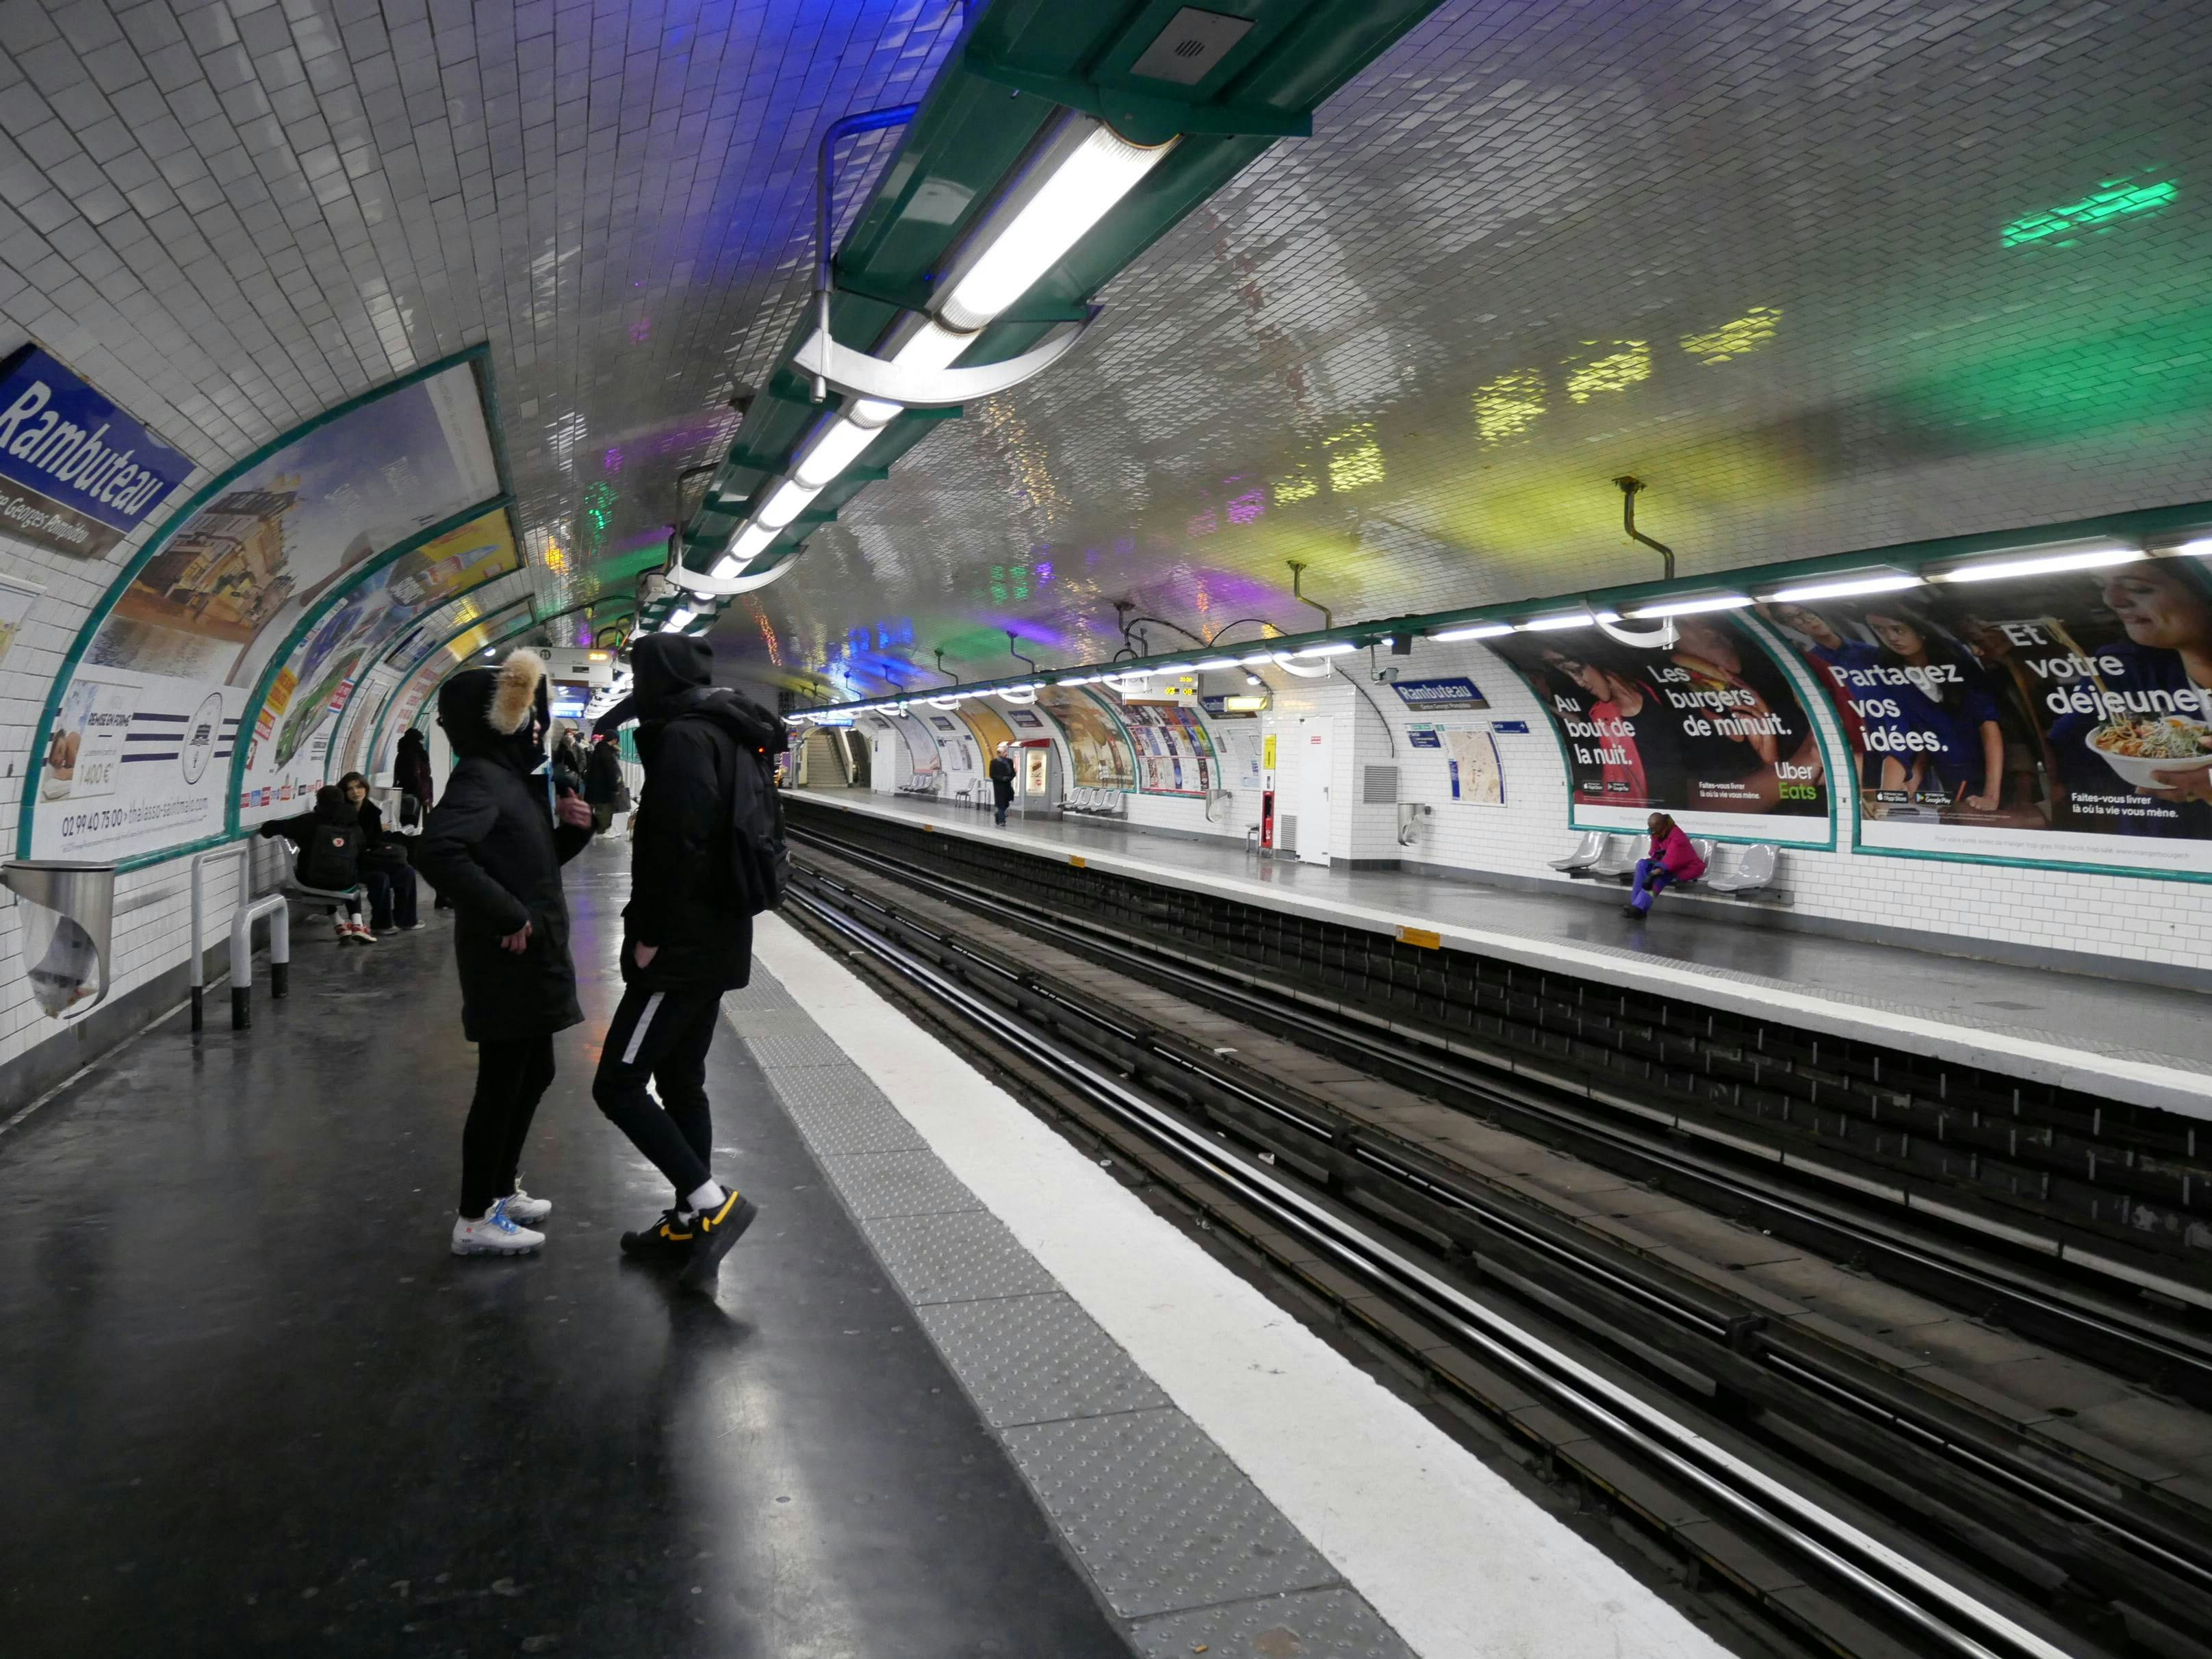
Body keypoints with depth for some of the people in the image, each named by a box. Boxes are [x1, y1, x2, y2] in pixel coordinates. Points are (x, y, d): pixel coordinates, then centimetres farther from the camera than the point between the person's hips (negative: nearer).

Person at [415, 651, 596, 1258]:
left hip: (532, 960, 10)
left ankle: (502, 1189, 34)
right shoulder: (479, 778, -16)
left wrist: (571, 829, 2)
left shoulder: (513, 776, 12)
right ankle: (475, 1221, 11)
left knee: (533, 1074, 19)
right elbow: (438, 852, -33)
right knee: (501, 1084, -1)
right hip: (505, 961, -10)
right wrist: (507, 914, -27)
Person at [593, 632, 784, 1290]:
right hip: (715, 941, 10)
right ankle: (691, 1221, 23)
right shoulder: (727, 736, 15)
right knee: (681, 1083, 16)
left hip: (682, 948, -10)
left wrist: (650, 934, -18)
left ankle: (713, 1203, -5)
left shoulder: (684, 737, -15)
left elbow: (680, 845, -26)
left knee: (617, 1085, -4)